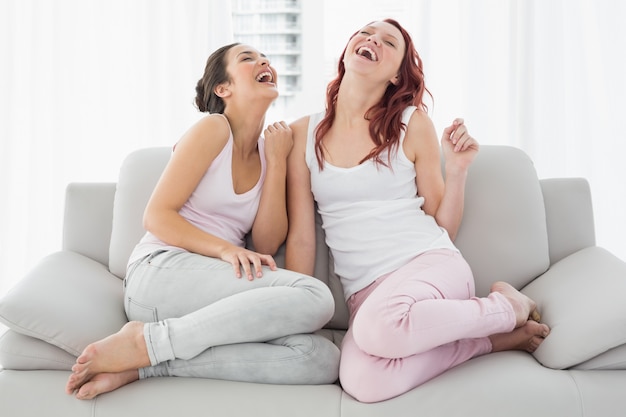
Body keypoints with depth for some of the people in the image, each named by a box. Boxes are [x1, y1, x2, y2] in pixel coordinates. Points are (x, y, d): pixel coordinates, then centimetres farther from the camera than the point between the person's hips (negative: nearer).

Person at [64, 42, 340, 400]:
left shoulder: (271, 149, 16)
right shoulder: (213, 129, 0)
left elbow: (267, 244, 4)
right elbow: (156, 216, -6)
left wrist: (277, 162, 1)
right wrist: (224, 248, -20)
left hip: (214, 297, 6)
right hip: (161, 271, -6)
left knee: (322, 361, -19)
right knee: (315, 297, -27)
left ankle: (143, 366, -18)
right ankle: (145, 341, -21)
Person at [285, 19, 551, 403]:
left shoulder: (413, 124, 2)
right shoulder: (305, 134, 6)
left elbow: (444, 229, 8)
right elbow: (301, 239, 5)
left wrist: (457, 170, -7)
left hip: (430, 263, -2)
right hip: (365, 292, 2)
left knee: (379, 325, -38)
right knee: (364, 383, -32)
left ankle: (505, 307, -8)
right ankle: (488, 338, -6)